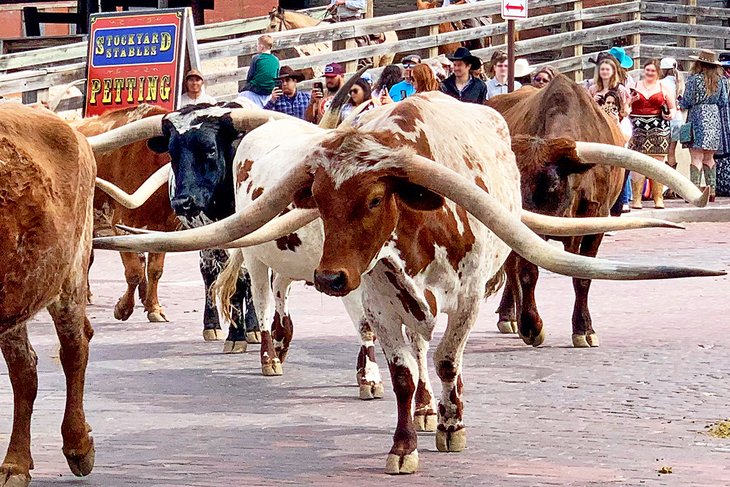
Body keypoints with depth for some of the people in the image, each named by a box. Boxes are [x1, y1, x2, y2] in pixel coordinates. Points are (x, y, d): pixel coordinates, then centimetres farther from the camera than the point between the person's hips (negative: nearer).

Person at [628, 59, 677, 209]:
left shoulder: (664, 88, 13)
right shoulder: (635, 86, 13)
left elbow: (672, 107, 16)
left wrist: (671, 113, -5)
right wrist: (631, 100, -7)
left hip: (658, 129, 0)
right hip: (638, 128, 0)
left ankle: (658, 198, 2)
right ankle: (636, 198, -5)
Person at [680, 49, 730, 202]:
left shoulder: (694, 79, -8)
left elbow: (687, 102, -7)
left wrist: (681, 101, 14)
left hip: (697, 119, -5)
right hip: (714, 119, 5)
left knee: (697, 157, -6)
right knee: (709, 158, 12)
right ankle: (711, 191, 11)